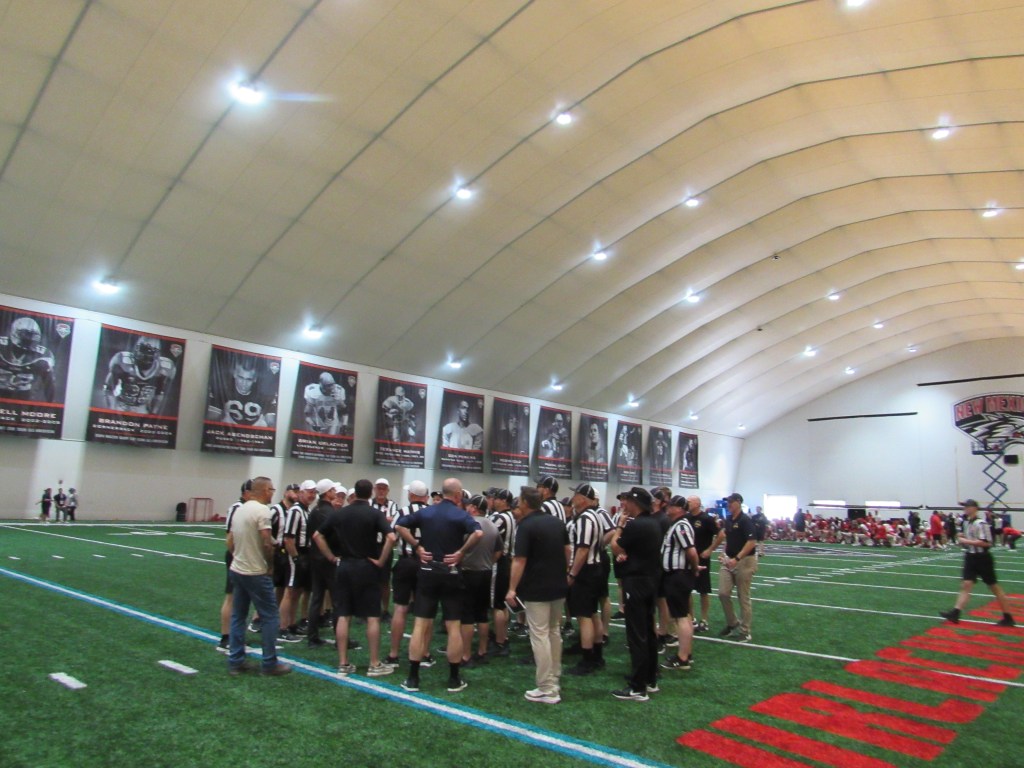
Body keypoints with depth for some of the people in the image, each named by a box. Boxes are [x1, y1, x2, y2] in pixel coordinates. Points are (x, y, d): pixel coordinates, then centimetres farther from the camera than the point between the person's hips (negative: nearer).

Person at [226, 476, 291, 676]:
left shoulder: (240, 509, 9)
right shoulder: (262, 510, -17)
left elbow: (230, 542, 13)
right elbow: (267, 543, -21)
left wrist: (239, 558, 16)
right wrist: (271, 565, -7)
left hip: (237, 570, 9)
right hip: (256, 573, -8)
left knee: (238, 616, 14)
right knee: (270, 617, 1)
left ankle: (235, 661, 19)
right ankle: (269, 663, 6)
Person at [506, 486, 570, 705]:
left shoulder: (526, 526, -14)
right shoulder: (557, 522, 8)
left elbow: (520, 561, -17)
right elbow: (567, 551, 12)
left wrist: (512, 589, -12)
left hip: (536, 590, -7)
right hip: (559, 587, 7)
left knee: (540, 635, -1)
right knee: (554, 632, 18)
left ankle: (547, 689, 1)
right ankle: (554, 681, 27)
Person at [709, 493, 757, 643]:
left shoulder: (745, 520, -15)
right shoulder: (728, 520, 8)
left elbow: (752, 542, -22)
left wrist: (737, 559, -26)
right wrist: (726, 553, 9)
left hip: (744, 562, -7)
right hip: (729, 561, 7)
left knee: (743, 597, 2)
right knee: (723, 593, 3)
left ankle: (744, 631, 14)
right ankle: (732, 624, 21)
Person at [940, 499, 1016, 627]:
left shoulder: (980, 523, -17)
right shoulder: (967, 522, 10)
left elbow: (986, 542, -23)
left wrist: (967, 541, -21)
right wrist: (963, 537, 4)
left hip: (982, 558, -8)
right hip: (971, 557, 8)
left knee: (995, 587, 4)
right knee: (966, 585, 1)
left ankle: (1008, 618, 16)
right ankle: (955, 613, -7)